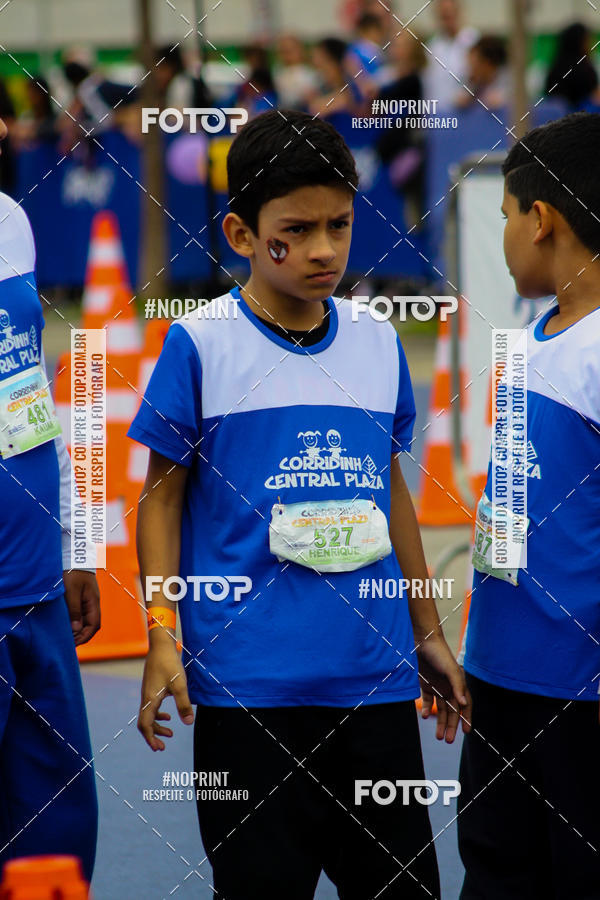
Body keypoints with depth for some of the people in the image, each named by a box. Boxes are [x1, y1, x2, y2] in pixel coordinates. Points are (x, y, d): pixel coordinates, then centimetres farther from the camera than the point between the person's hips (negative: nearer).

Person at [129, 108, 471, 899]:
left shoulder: (379, 343, 8)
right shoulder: (200, 345, -4)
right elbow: (164, 492, 0)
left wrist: (428, 632, 20)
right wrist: (162, 635, -8)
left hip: (376, 672, 4)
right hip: (247, 678, -4)